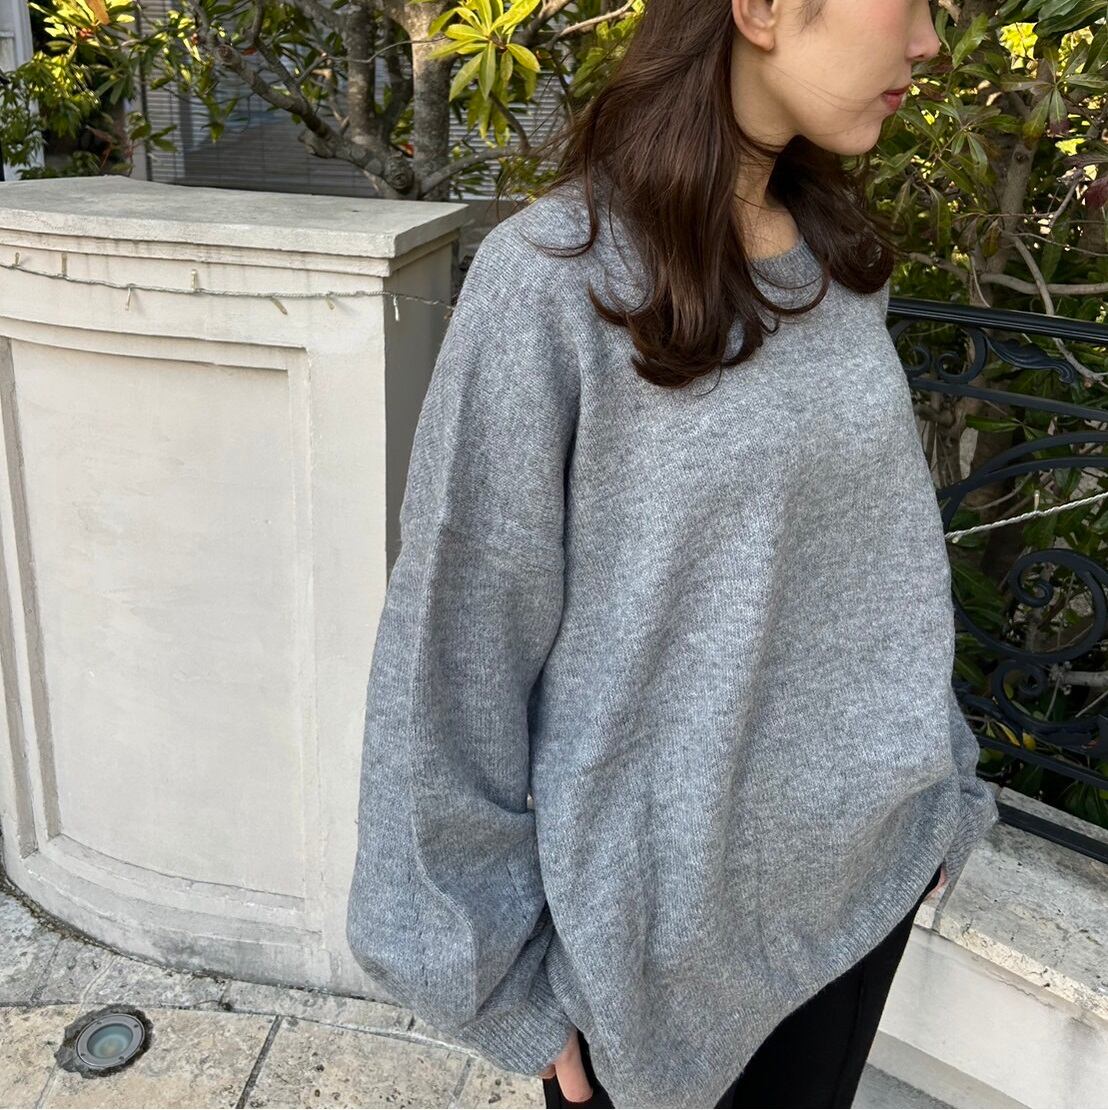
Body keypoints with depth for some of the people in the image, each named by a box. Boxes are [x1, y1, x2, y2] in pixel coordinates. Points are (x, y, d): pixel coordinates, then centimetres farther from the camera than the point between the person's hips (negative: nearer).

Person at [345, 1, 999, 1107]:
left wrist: (940, 784, 14)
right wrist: (508, 977, -10)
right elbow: (462, 641, -16)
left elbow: (882, 550, 9)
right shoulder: (551, 277, -20)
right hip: (662, 910, -5)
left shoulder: (838, 252, -1)